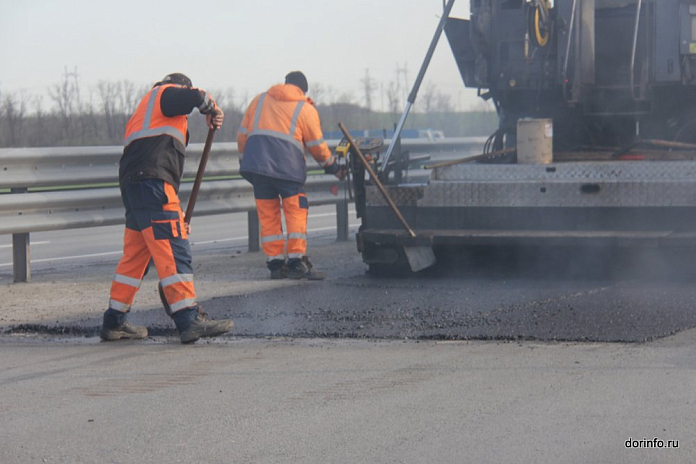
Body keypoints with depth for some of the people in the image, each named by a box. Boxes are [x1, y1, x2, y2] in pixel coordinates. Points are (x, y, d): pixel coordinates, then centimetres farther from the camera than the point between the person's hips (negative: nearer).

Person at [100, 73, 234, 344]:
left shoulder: (145, 110, 35)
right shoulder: (167, 93, 9)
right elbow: (194, 97, -16)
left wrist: (177, 215, 27)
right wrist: (211, 109, 9)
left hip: (131, 184, 9)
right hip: (152, 182, -9)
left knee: (135, 255, 15)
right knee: (173, 251, -13)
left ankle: (114, 323, 19)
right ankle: (189, 321, -17)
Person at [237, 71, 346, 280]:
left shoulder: (260, 100, 20)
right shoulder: (306, 109, 9)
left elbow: (242, 134, 17)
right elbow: (317, 145, 10)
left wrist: (244, 160, 25)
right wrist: (332, 167, 24)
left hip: (256, 164, 4)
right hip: (287, 167, -4)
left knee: (268, 215, 8)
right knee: (296, 212, 1)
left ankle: (275, 263, 7)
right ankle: (297, 261, -7)